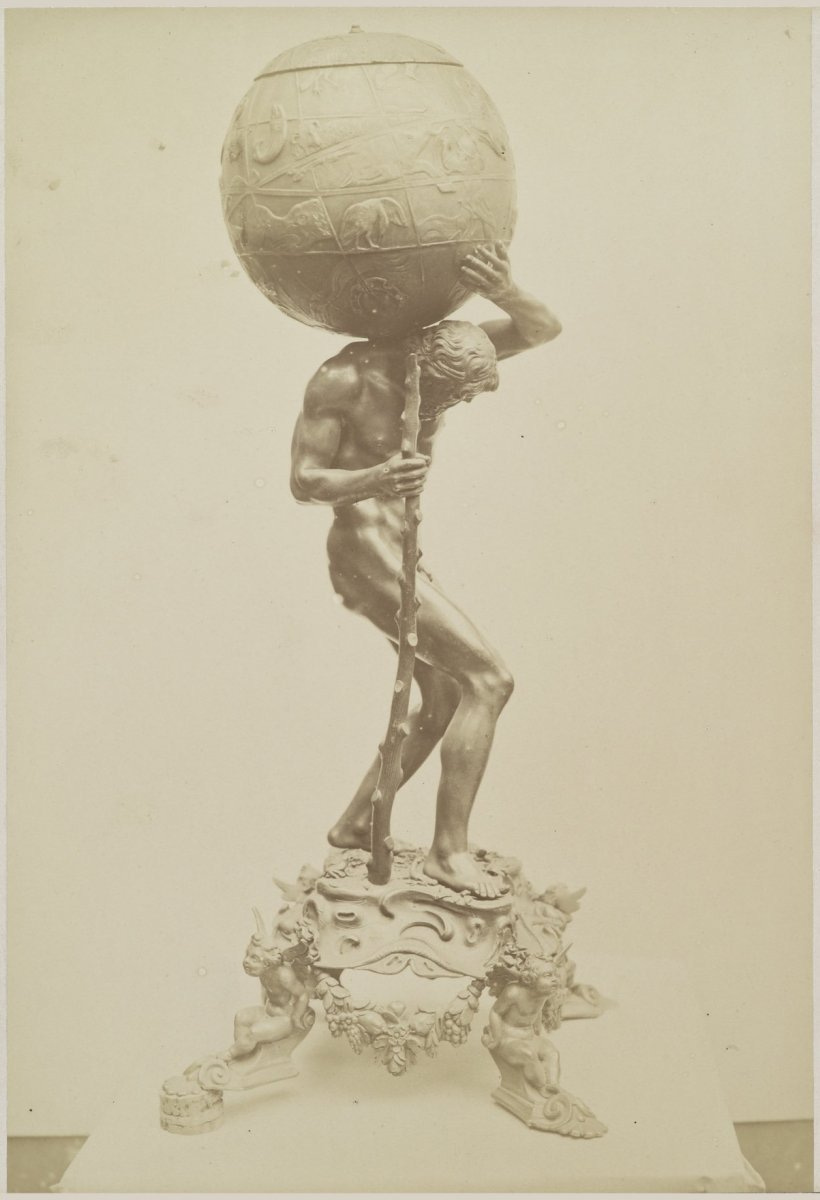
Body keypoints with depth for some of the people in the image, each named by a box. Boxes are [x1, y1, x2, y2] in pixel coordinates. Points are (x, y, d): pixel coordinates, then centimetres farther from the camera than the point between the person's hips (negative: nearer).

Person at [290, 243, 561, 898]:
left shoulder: (439, 347, -2)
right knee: (489, 680, -13)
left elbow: (545, 329, -6)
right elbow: (303, 482, -15)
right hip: (366, 554, -9)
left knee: (445, 700, 15)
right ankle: (450, 849, -6)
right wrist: (376, 479, -35)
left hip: (401, 550, 9)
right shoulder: (343, 378, -19)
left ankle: (356, 823, 25)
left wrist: (506, 293, -29)